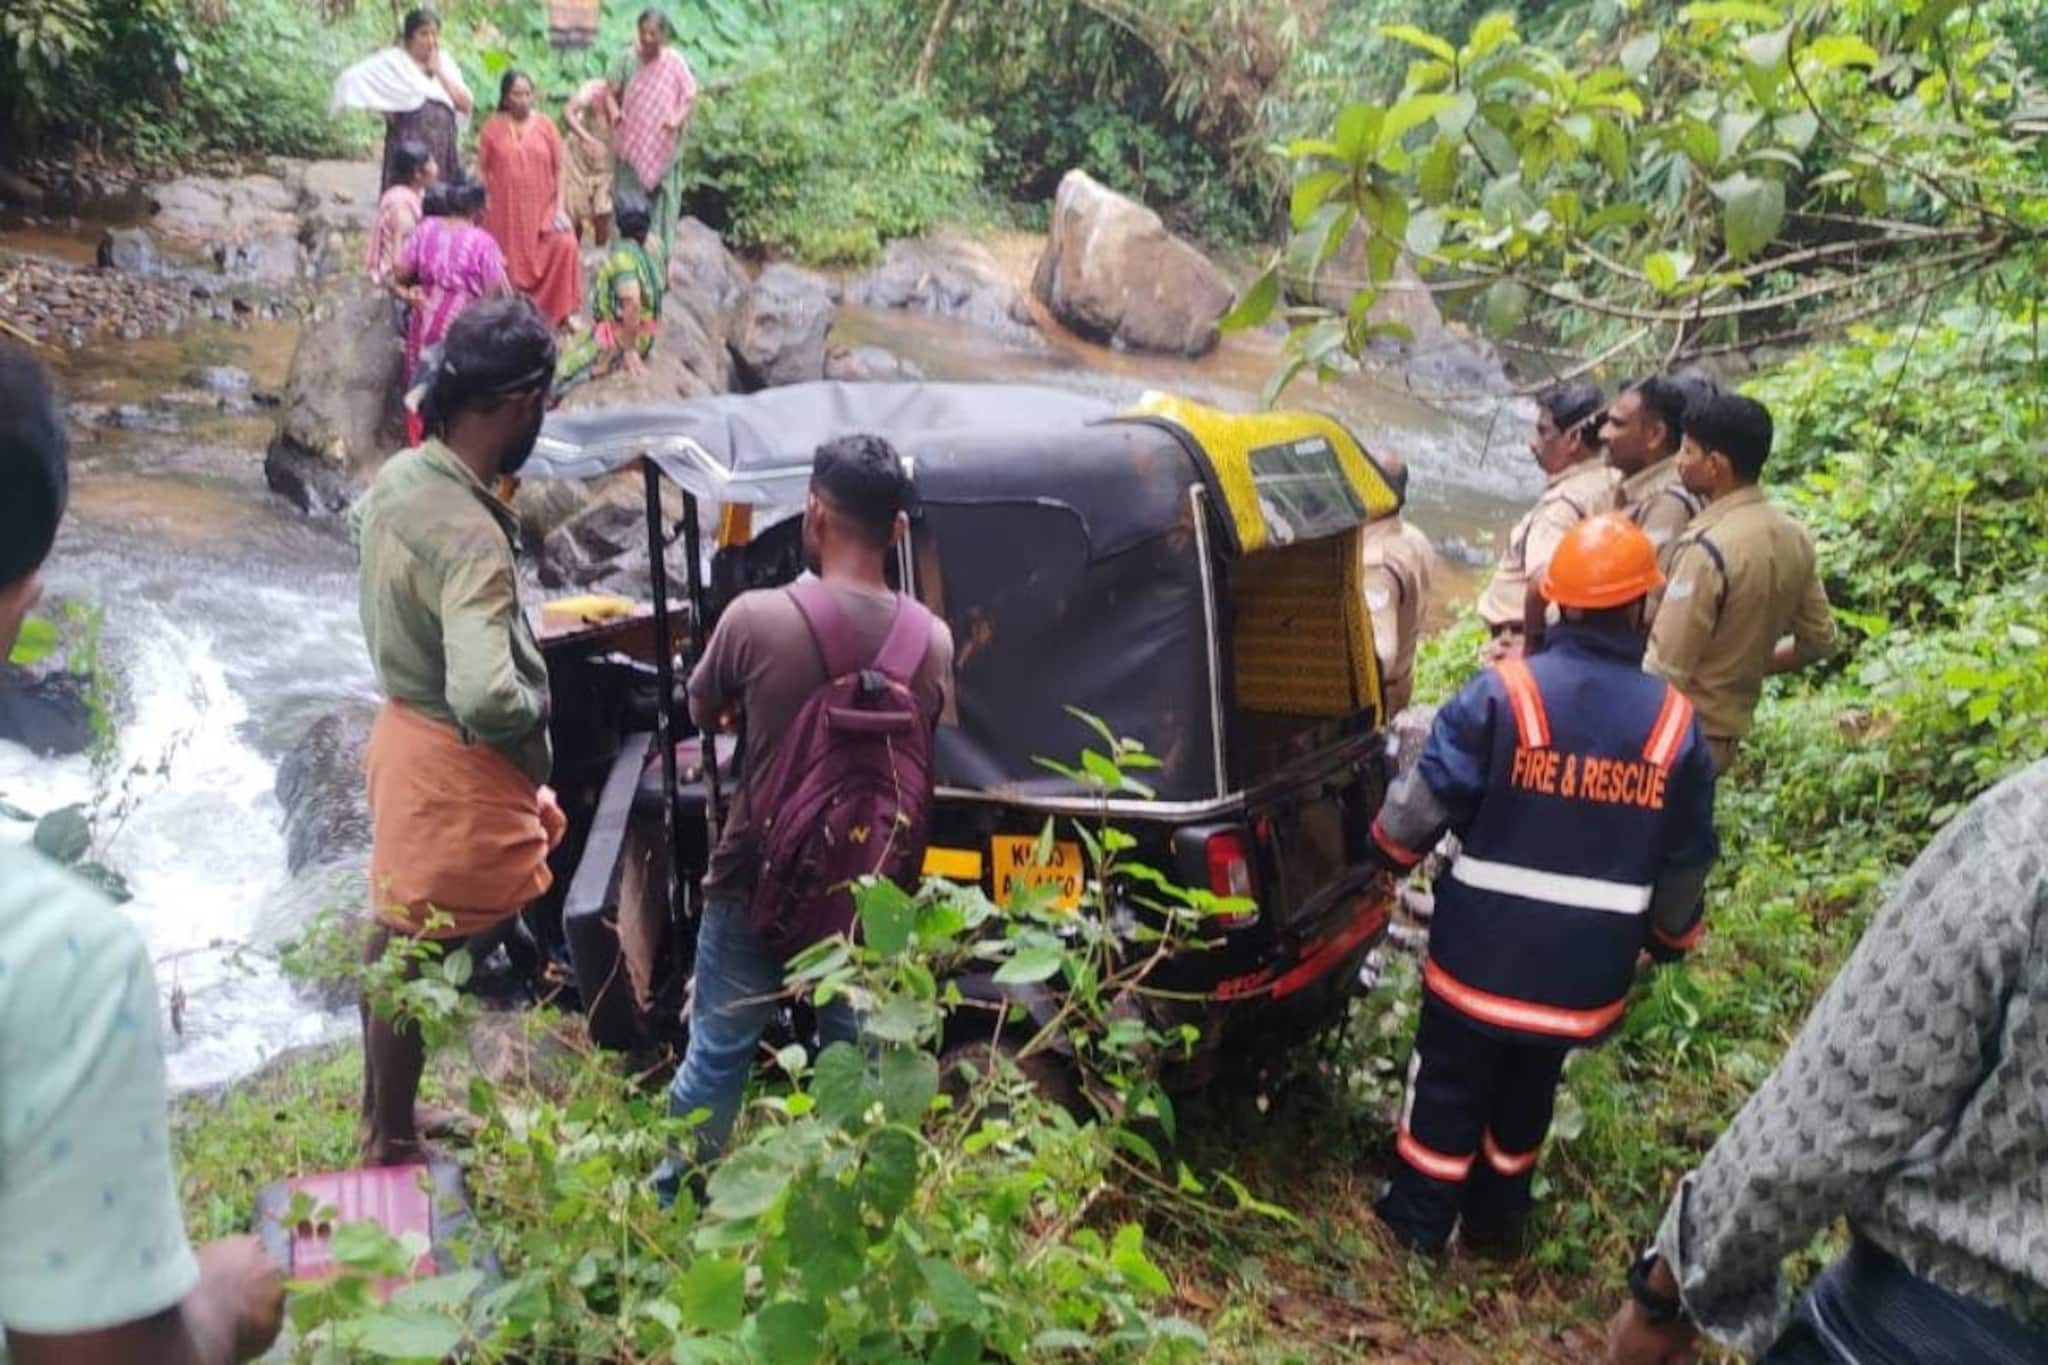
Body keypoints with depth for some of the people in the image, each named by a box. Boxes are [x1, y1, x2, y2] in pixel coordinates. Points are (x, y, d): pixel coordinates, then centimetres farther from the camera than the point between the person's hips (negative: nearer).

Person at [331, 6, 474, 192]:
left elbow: (466, 104, 4)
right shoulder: (393, 61, -1)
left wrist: (439, 71, -2)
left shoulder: (444, 62, 14)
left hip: (445, 151, 5)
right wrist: (383, 108, -10)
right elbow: (352, 78, -10)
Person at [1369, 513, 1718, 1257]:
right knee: (1529, 1087, 22)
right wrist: (1670, 938, 21)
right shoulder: (1675, 722, -6)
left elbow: (1426, 802, -13)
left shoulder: (1502, 693, -16)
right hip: (1585, 966, 3)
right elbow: (1686, 860, 4)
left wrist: (1388, 852, 8)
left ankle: (1418, 1220, 27)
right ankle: (1497, 1221, 36)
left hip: (1483, 947, -2)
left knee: (1450, 1084, 15)